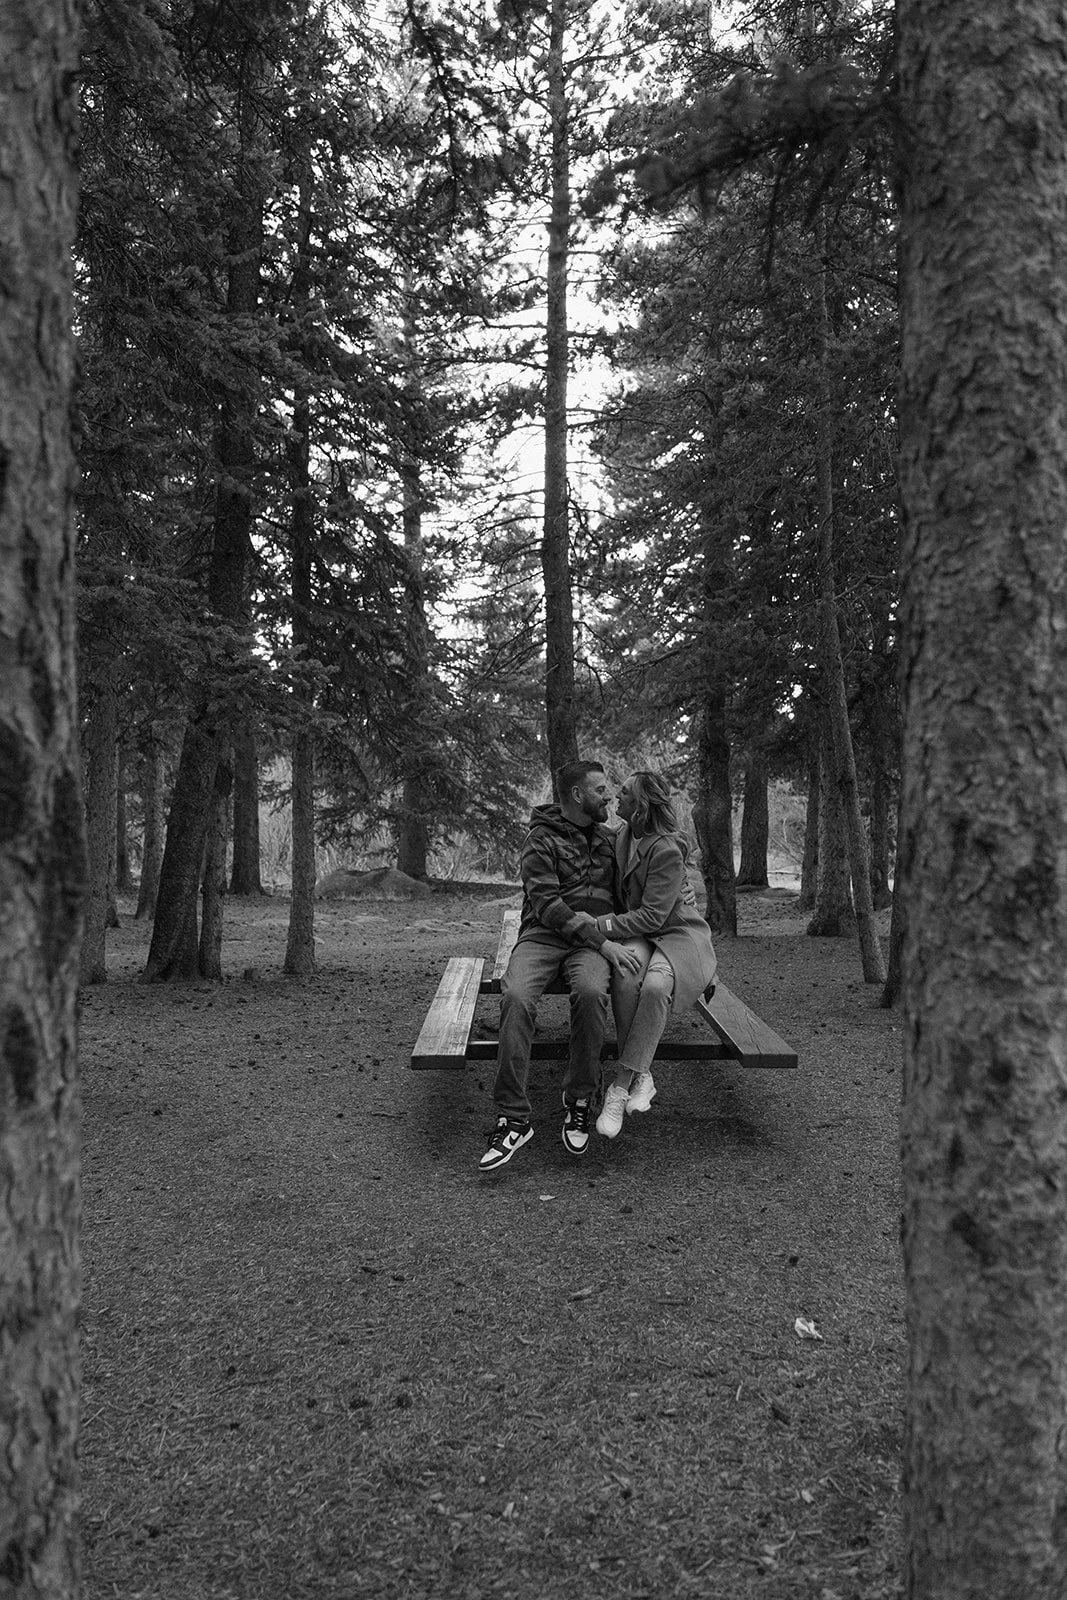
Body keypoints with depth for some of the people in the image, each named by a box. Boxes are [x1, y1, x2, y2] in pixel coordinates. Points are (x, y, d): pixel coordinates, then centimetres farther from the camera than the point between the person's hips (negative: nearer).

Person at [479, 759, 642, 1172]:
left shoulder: (608, 839, 18)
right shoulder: (542, 839, -1)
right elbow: (546, 904, -13)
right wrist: (602, 941, -20)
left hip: (595, 940, 3)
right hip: (542, 936, -2)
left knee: (591, 991, -34)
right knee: (516, 997, -33)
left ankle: (579, 1101, -16)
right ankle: (513, 1118, -25)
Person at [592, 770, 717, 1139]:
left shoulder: (667, 851, -20)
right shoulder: (622, 837, 4)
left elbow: (652, 915, -21)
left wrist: (600, 925, -23)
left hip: (680, 933, -5)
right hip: (639, 934, 6)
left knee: (655, 985, -37)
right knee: (625, 975, -31)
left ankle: (621, 1085, -28)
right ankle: (641, 1076, -24)